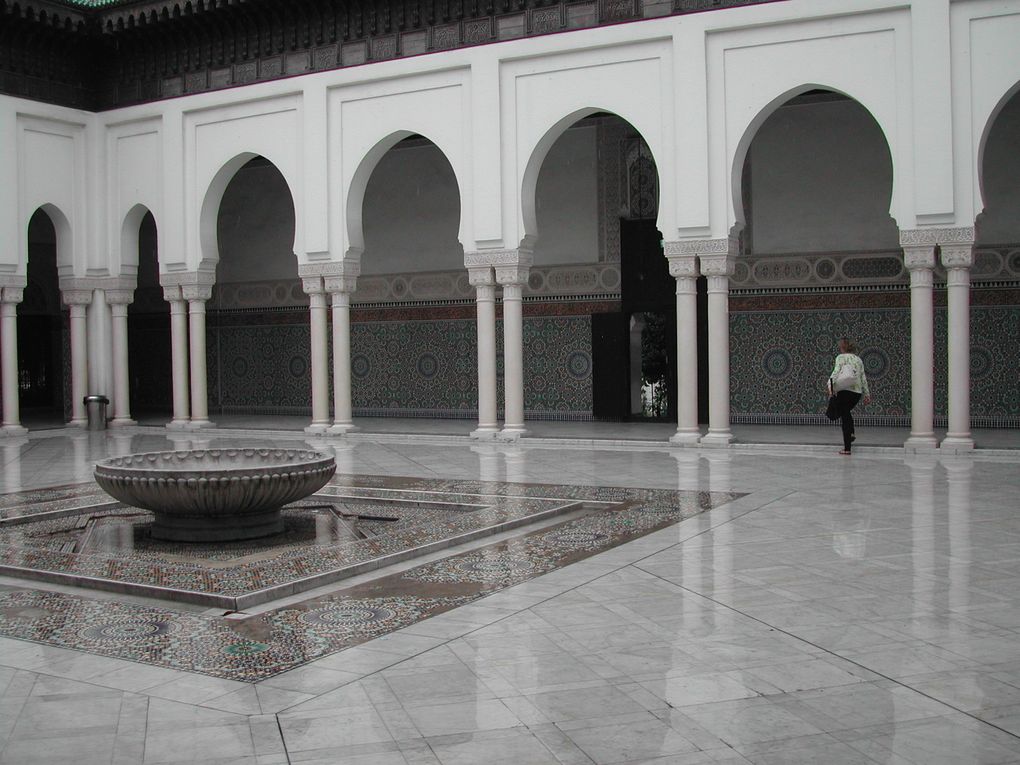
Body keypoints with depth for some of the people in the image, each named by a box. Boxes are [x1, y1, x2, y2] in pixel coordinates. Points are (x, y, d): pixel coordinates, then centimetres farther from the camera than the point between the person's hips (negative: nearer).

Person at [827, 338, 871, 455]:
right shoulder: (858, 359, 16)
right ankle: (851, 433, 12)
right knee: (846, 412, 30)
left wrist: (831, 385, -26)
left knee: (844, 416, -1)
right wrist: (866, 394, 19)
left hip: (845, 390, -6)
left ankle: (847, 449, -2)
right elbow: (863, 377, 16)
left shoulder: (841, 357, 0)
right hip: (857, 391, 6)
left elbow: (836, 371, -16)